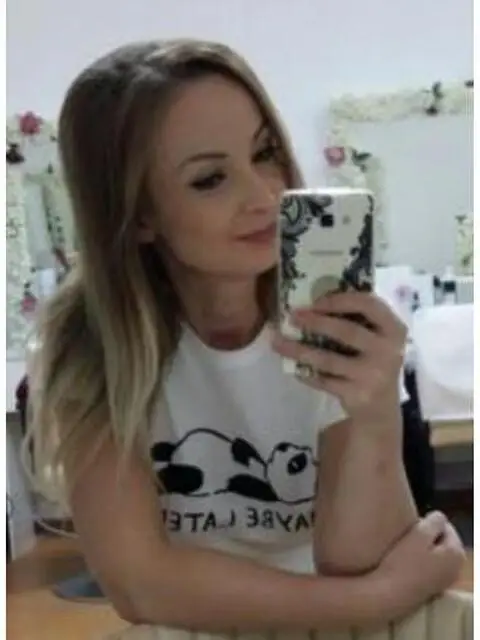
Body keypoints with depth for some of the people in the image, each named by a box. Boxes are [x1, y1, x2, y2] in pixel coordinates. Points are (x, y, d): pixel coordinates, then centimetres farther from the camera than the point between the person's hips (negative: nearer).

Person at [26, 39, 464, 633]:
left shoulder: (337, 319, -12)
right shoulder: (89, 336, -17)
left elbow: (350, 560, -15)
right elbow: (140, 584, -19)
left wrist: (377, 423, -32)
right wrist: (382, 595, -19)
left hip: (320, 625, 2)